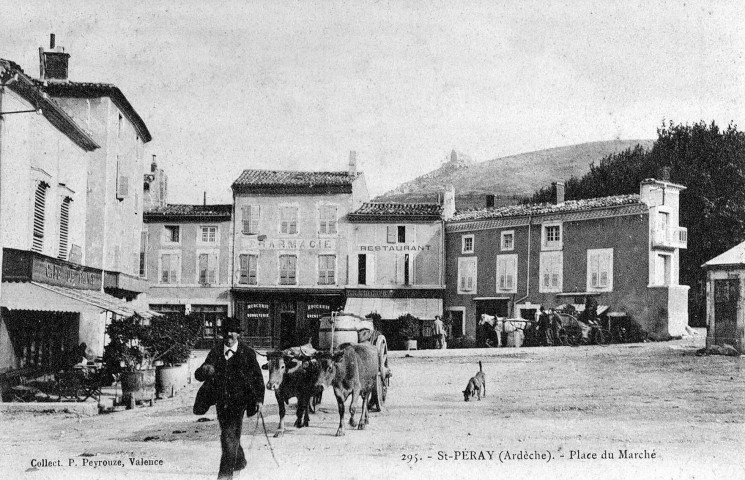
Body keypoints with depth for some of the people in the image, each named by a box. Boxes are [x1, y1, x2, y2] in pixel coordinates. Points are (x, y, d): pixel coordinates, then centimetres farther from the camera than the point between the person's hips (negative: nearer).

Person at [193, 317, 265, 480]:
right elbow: (199, 375, 3)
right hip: (221, 400, 4)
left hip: (238, 400, -4)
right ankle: (239, 461, 41)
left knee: (230, 434, -13)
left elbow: (258, 377, 3)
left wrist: (259, 399, -5)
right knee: (228, 433, 17)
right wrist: (204, 371, -21)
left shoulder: (247, 353, -1)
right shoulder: (215, 353, 6)